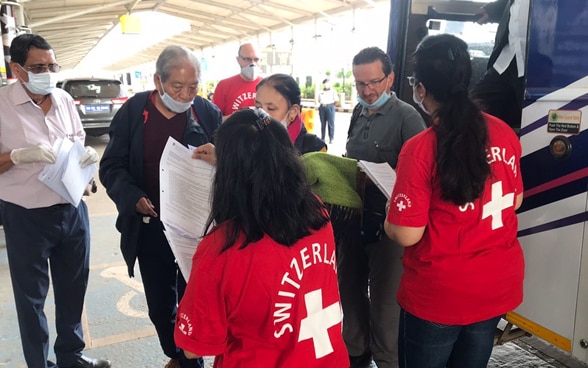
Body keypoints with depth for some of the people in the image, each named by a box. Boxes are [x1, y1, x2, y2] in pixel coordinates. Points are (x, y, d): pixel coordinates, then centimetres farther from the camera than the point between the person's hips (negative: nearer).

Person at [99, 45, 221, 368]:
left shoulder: (209, 113, -6)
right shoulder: (133, 111, -3)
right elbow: (112, 166, -1)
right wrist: (133, 197, -18)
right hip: (149, 225, 2)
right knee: (159, 305, 17)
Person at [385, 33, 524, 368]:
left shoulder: (421, 149, -21)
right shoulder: (505, 133, -3)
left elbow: (406, 235, -20)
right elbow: (515, 201, 11)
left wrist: (391, 214, -1)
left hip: (439, 294, -5)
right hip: (499, 285, 6)